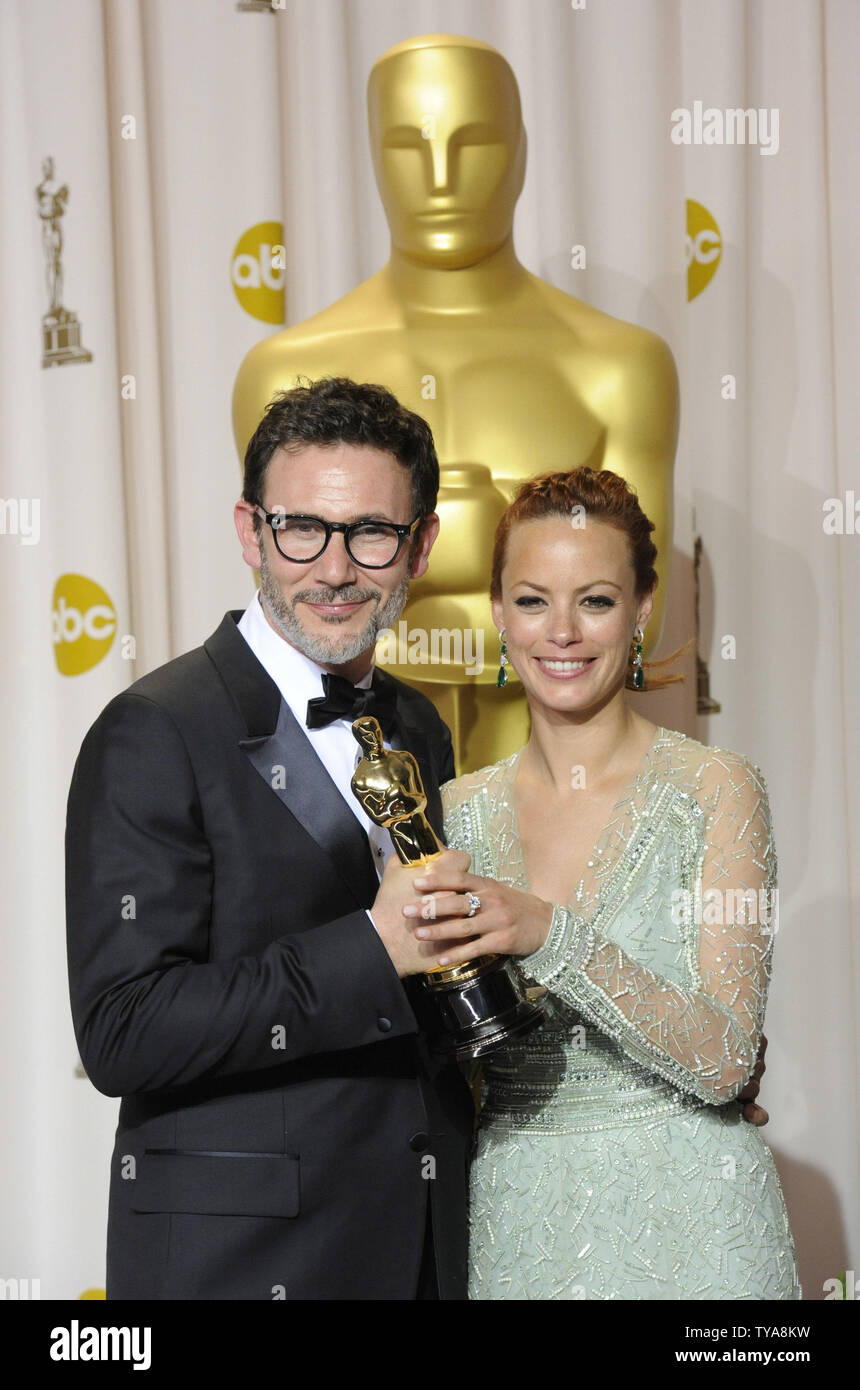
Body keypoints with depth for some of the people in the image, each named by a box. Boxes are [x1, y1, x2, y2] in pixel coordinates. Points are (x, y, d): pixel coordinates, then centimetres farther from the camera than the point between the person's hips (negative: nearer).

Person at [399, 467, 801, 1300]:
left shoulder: (717, 788, -8)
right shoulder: (457, 810, 2)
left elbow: (723, 1060, -16)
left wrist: (551, 936, -28)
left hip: (683, 1226, -3)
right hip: (513, 1222, 3)